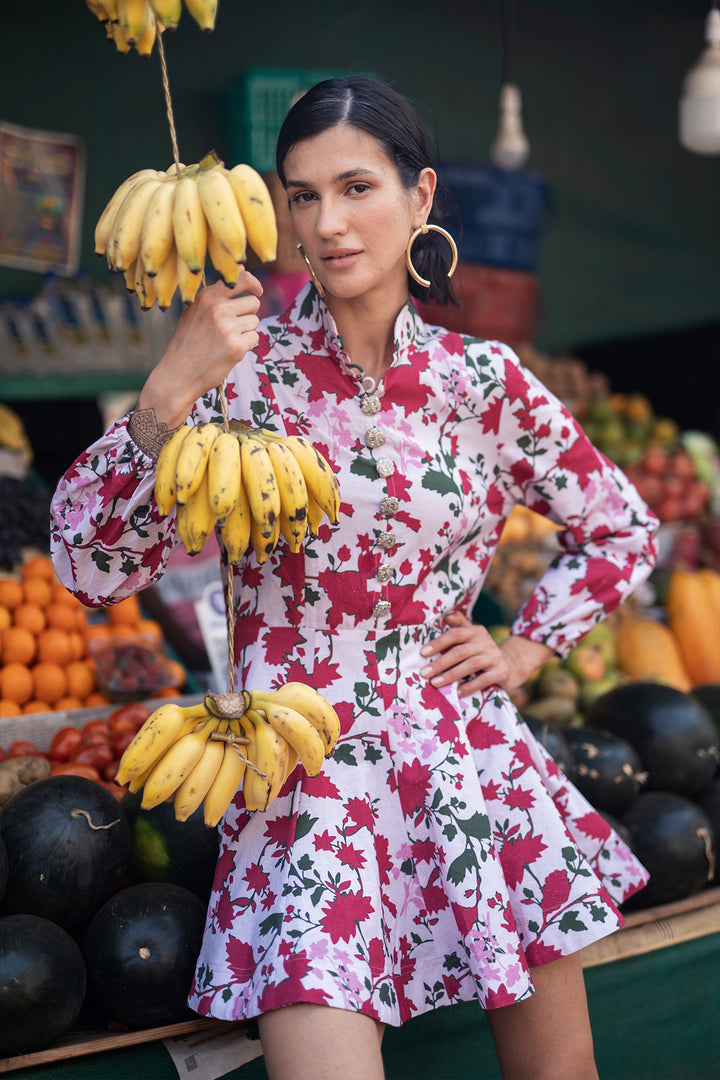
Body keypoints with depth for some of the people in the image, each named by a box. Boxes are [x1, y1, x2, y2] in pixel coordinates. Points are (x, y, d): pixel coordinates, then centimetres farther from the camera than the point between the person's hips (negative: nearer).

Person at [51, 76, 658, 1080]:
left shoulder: (484, 381, 1)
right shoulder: (243, 366, -5)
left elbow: (624, 528, 16)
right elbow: (93, 567, -13)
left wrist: (527, 647, 7)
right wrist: (170, 391, -23)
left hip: (471, 757, 3)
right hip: (305, 762, -2)